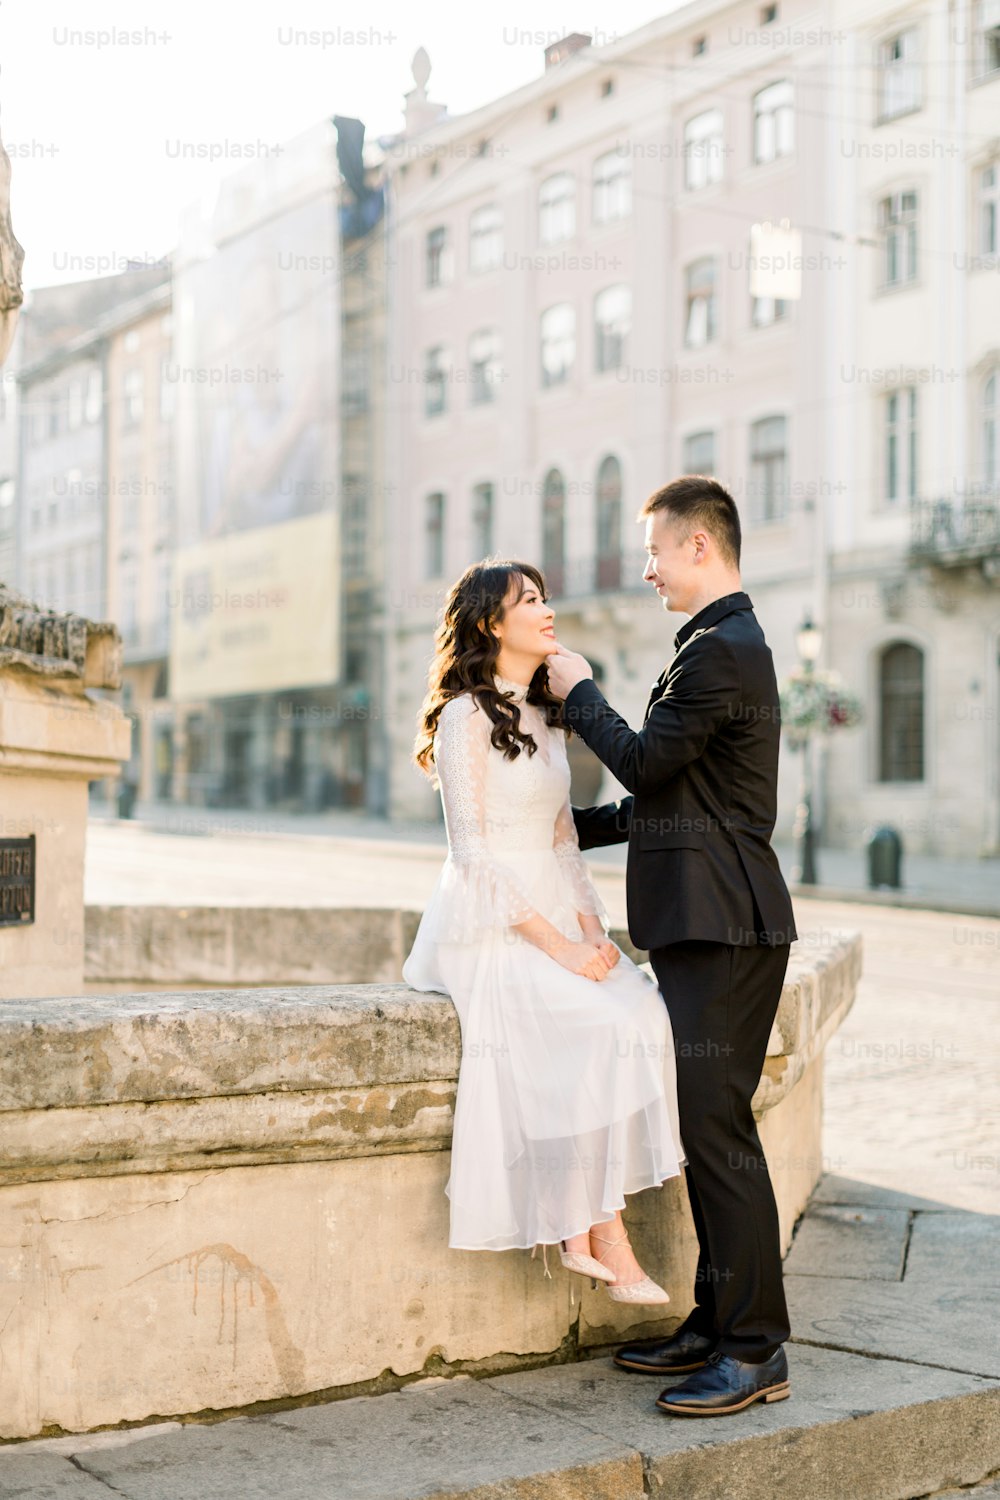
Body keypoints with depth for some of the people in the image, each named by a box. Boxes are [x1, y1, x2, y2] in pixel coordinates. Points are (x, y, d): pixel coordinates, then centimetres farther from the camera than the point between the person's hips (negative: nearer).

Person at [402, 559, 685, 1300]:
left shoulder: (548, 718, 17)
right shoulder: (467, 717, -7)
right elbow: (475, 856, -12)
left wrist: (591, 927, -1)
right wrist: (558, 945, -18)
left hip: (556, 921, 7)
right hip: (490, 931, -7)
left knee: (644, 1011, -20)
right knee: (608, 1028, -27)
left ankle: (584, 1229, -17)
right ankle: (605, 1234, -15)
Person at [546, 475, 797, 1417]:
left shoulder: (723, 651, -14)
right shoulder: (719, 647, 19)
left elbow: (644, 762, -14)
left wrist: (578, 693, 0)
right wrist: (574, 828, 23)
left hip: (723, 927, -10)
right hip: (702, 924, 10)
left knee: (717, 1128, -8)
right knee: (704, 1128, 13)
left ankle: (756, 1350, -2)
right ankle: (717, 1322, 22)